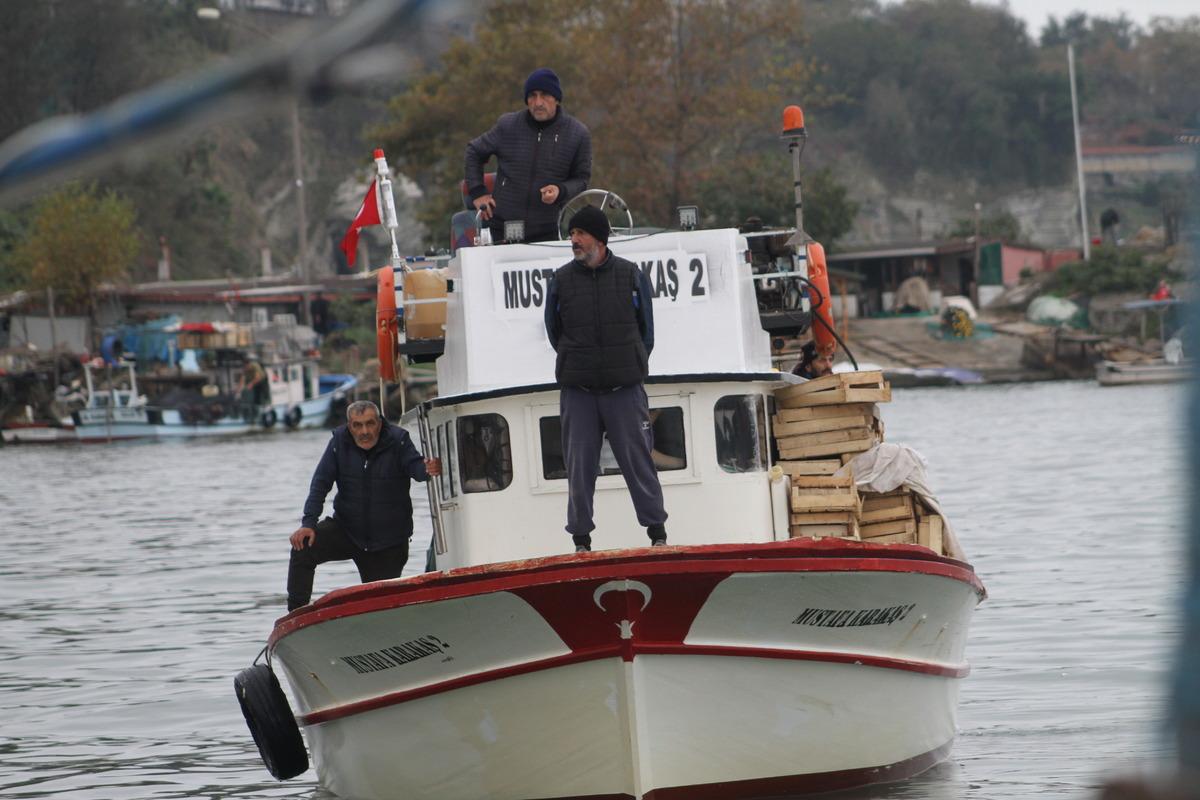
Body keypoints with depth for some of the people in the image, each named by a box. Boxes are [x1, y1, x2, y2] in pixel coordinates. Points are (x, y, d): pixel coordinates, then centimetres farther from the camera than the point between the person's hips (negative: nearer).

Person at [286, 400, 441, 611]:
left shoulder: (398, 440, -11)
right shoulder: (339, 441, -7)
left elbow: (415, 466, -26)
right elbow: (321, 483, -9)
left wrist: (428, 469, -52)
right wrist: (308, 523, -20)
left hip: (388, 541, -1)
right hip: (345, 528, 1)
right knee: (302, 549, -21)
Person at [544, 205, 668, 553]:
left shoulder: (631, 276, 3)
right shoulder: (562, 280, 4)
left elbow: (646, 329, 12)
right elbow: (554, 332, 15)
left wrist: (630, 365, 11)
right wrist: (578, 365, 13)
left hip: (625, 389, -1)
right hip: (577, 391, 1)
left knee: (638, 459, -1)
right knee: (579, 465, 1)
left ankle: (657, 531, 7)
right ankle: (581, 539, 7)